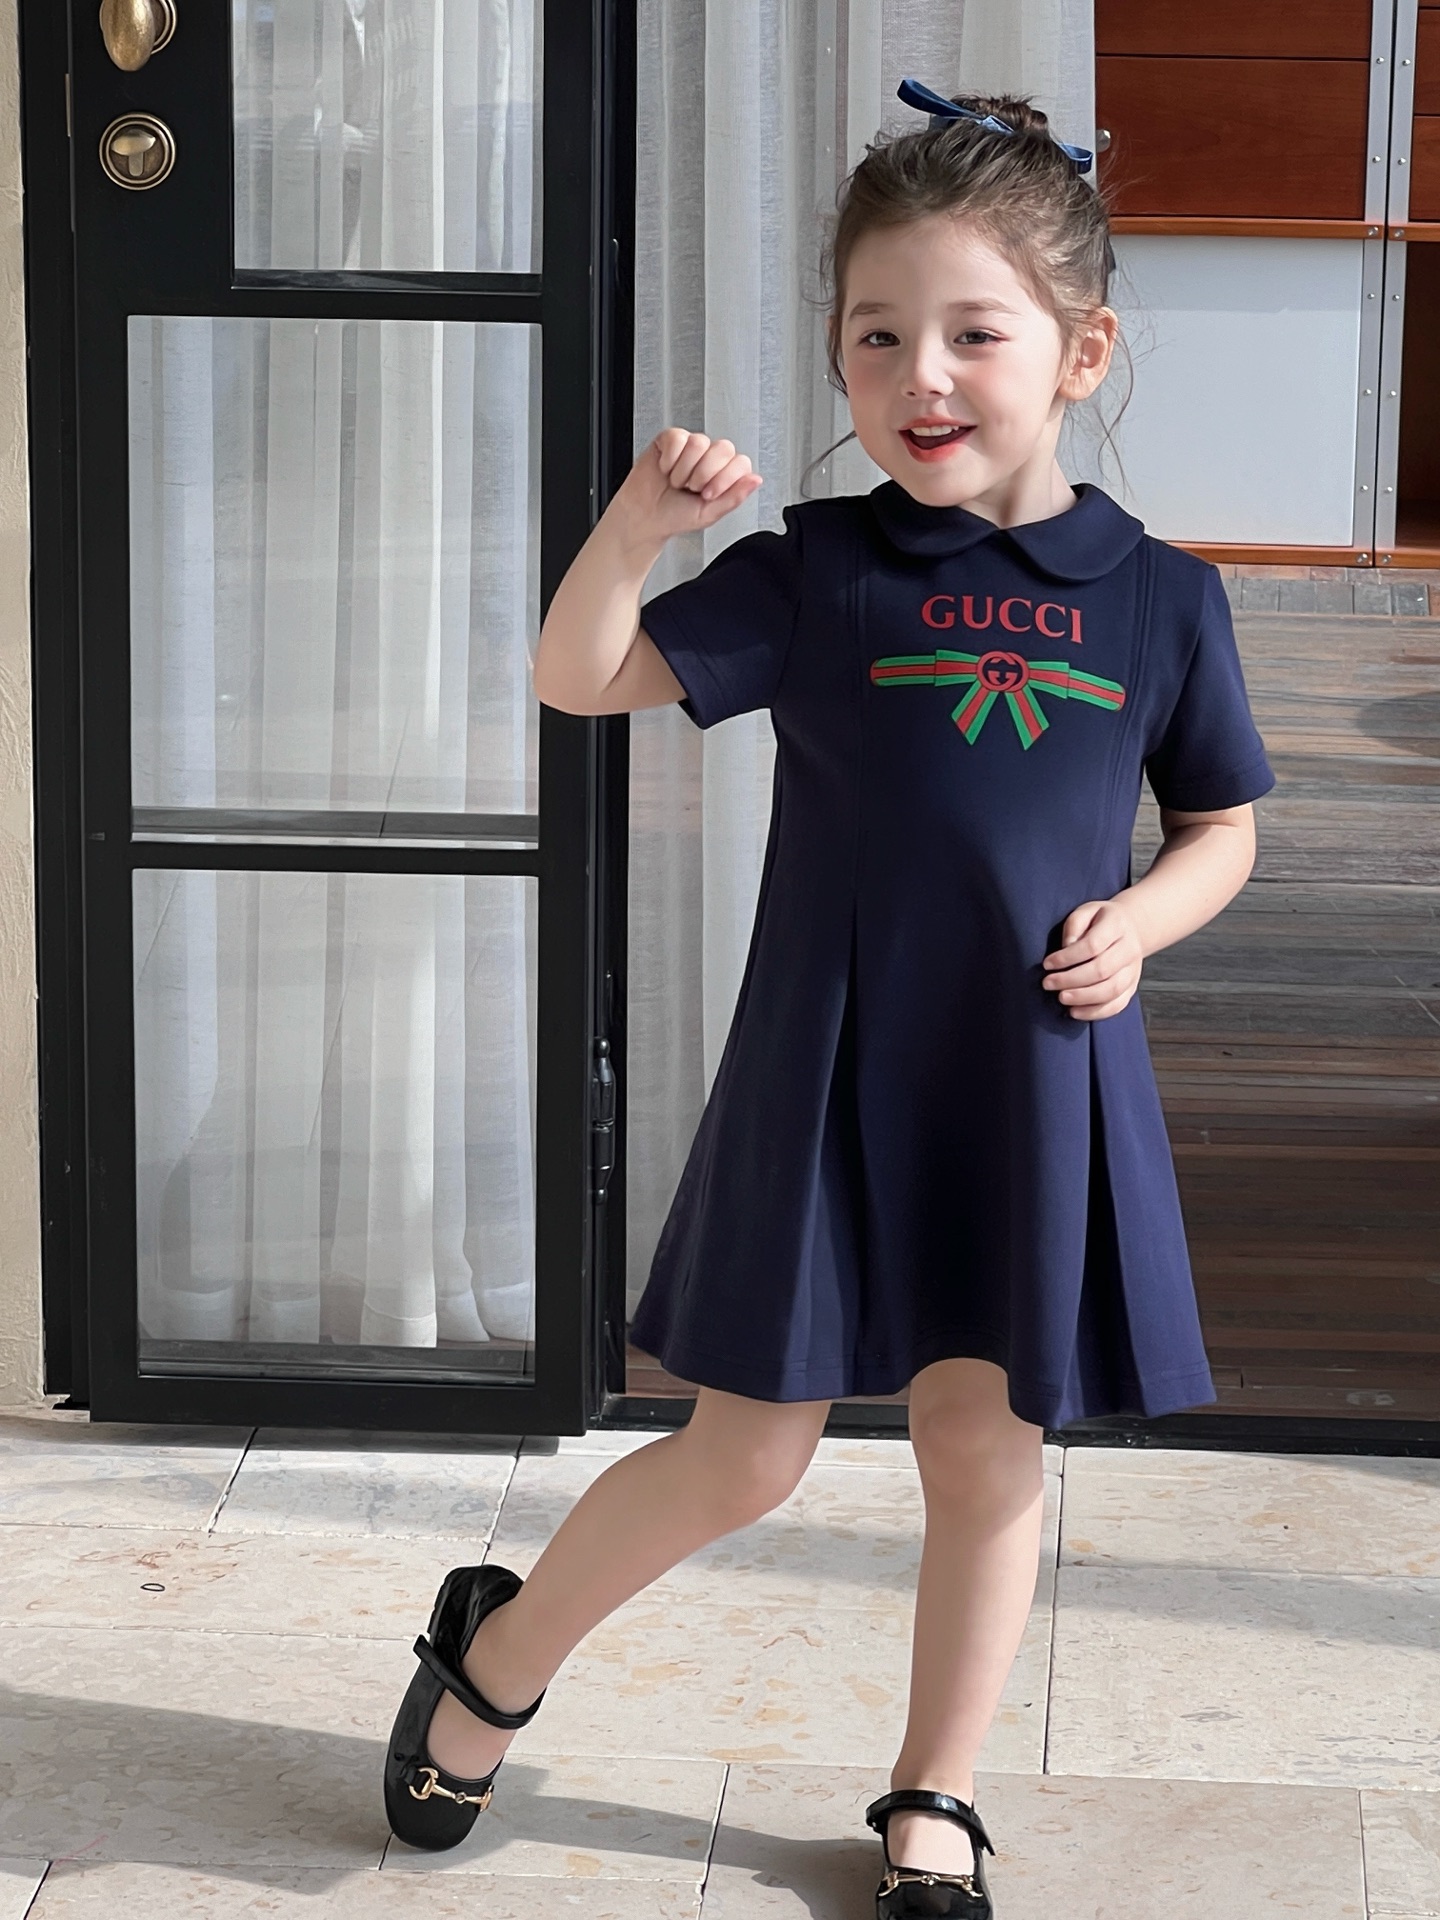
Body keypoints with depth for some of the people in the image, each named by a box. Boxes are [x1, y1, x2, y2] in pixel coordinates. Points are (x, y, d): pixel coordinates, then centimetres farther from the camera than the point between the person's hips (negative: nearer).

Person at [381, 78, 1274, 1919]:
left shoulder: (1160, 597, 0)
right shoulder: (813, 572, -3)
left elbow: (1224, 826, 12)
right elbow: (581, 681, -7)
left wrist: (1138, 918, -8)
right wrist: (634, 527, -24)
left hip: (1037, 1080, 2)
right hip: (826, 1070, -1)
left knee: (989, 1453, 11)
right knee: (746, 1454, 4)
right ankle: (495, 1651, 30)